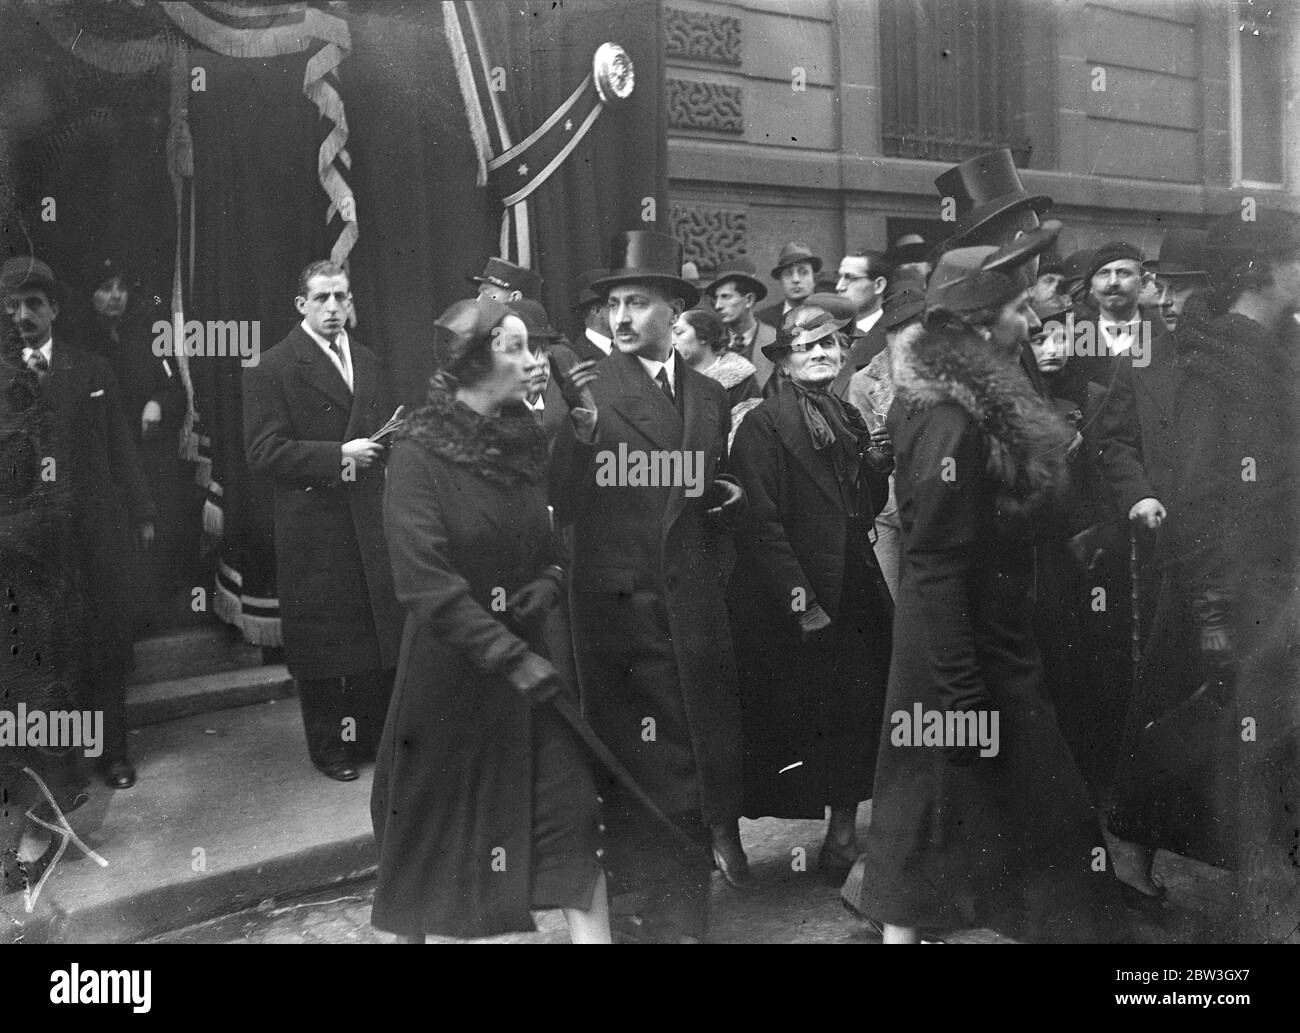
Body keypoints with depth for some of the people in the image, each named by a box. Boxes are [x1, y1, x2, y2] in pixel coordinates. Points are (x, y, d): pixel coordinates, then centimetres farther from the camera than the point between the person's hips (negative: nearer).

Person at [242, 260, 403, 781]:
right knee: (321, 638, 6)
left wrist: (386, 441, 4)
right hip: (314, 528, -5)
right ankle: (328, 744, 23)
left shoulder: (368, 362, 15)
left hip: (371, 519, 5)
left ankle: (372, 734, 24)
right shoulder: (272, 367, -6)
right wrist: (338, 455, -17)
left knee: (382, 631, 7)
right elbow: (263, 452, -12)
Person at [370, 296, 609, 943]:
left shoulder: (524, 440, 3)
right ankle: (414, 928, 37)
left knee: (571, 815, -1)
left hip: (527, 654, 5)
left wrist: (549, 582, -9)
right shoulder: (418, 454, -14)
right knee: (434, 824, 13)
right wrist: (510, 656, -27)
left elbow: (554, 539, 14)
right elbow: (425, 580, -22)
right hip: (451, 665, -4)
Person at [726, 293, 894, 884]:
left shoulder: (850, 420, 14)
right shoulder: (762, 425, -9)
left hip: (856, 597, 6)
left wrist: (880, 463, -2)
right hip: (794, 606, -6)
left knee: (858, 715, 7)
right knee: (799, 719, 0)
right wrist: (800, 599, -18)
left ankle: (844, 826, 22)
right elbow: (759, 520, -15)